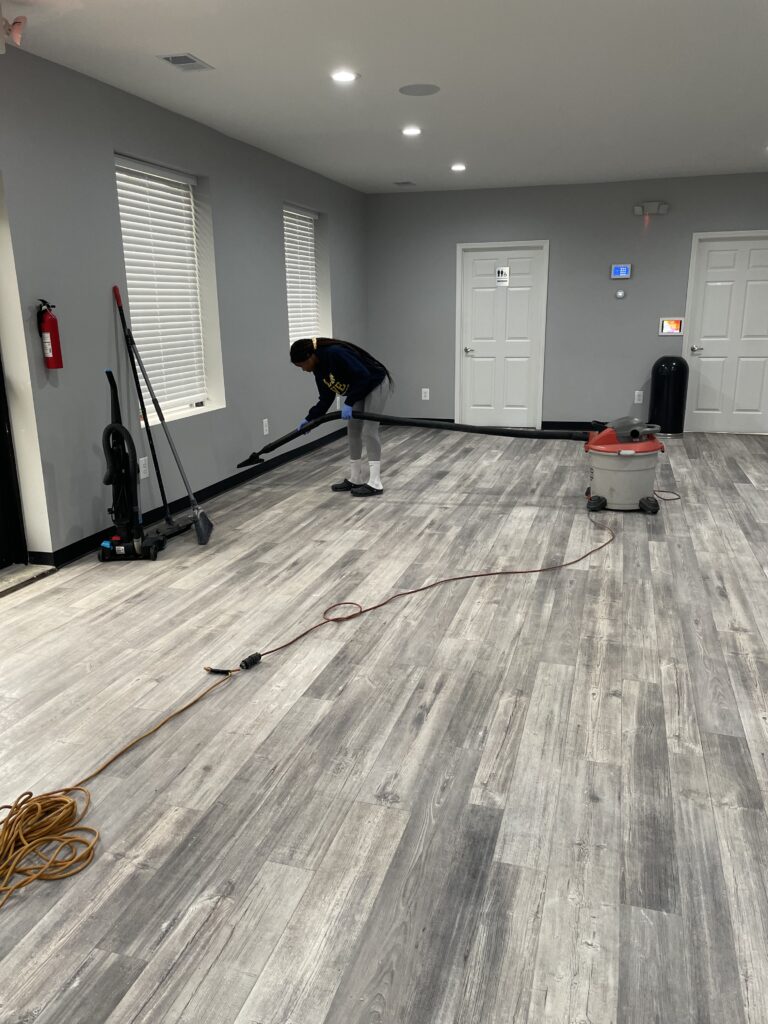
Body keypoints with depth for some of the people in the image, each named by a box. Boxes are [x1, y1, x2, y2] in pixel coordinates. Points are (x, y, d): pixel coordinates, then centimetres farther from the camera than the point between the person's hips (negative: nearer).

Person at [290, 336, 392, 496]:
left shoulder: (335, 353, -29)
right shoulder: (318, 368, -1)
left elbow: (363, 376, -31)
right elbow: (326, 398, 8)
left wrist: (348, 403, -31)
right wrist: (310, 418, 8)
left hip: (375, 384, -9)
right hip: (360, 389, 9)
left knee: (369, 432, -13)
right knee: (353, 431, 7)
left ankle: (375, 484, -12)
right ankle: (355, 479, 14)